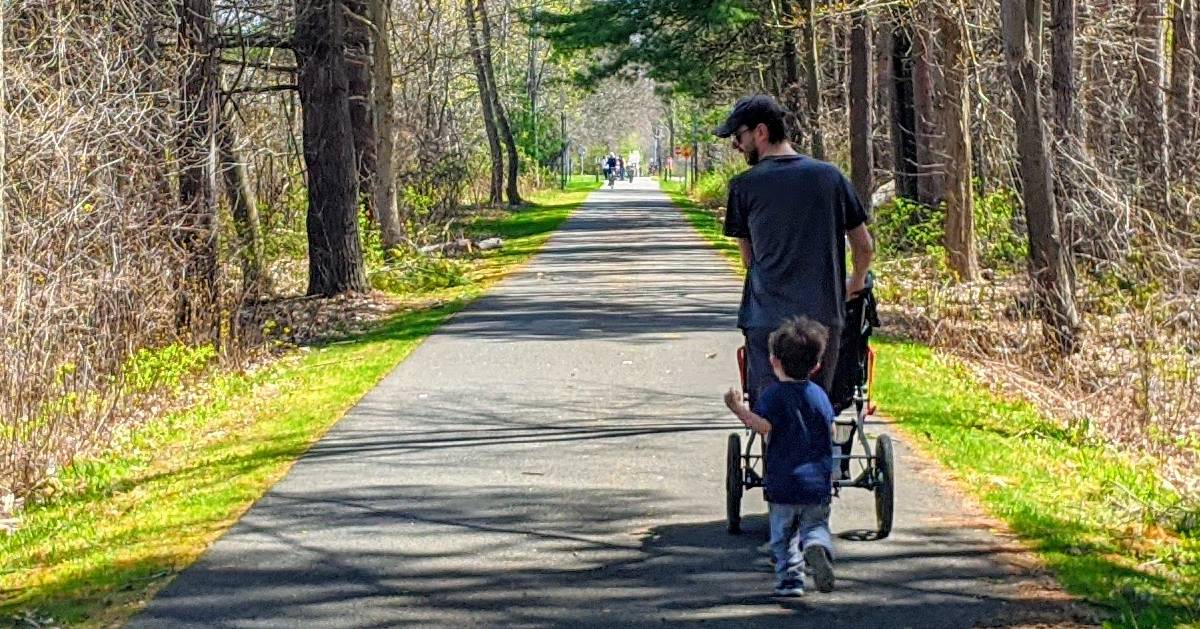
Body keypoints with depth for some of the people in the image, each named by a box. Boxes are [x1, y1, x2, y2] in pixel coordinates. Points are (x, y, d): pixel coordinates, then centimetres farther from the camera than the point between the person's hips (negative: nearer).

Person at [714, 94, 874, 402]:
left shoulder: (744, 186, -2)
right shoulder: (830, 175, 6)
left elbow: (748, 258, 8)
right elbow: (865, 246, 12)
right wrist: (855, 285, 31)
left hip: (767, 321, -3)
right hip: (824, 316, 3)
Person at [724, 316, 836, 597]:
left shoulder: (773, 395, -9)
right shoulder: (819, 395, 6)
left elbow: (764, 426, -24)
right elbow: (831, 432, 12)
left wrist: (738, 409, -20)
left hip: (782, 483, -3)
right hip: (818, 482, 3)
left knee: (783, 536, 11)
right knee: (815, 525, 12)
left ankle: (790, 579, 4)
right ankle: (817, 545, -20)